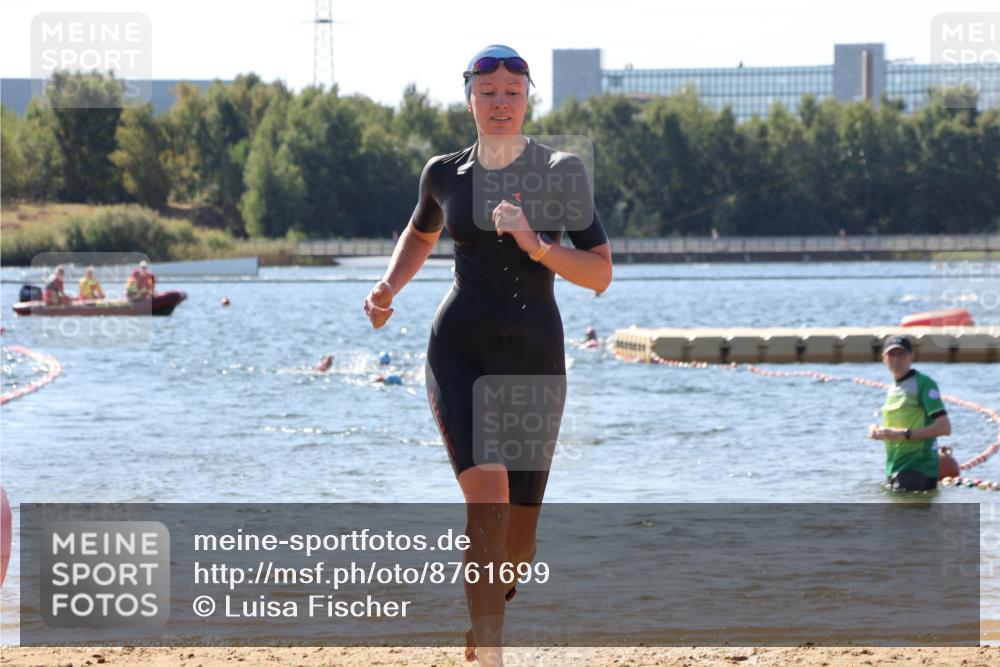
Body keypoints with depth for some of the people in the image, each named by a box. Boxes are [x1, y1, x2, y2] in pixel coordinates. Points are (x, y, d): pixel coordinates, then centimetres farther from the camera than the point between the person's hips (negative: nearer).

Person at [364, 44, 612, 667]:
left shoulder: (560, 173, -1)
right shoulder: (445, 173, 6)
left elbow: (601, 273, -6)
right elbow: (421, 236, 27)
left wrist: (538, 246, -21)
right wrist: (389, 287, 10)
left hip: (534, 357, 0)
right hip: (459, 351, 0)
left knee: (517, 541, 5)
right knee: (487, 484, -26)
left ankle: (485, 612, 39)